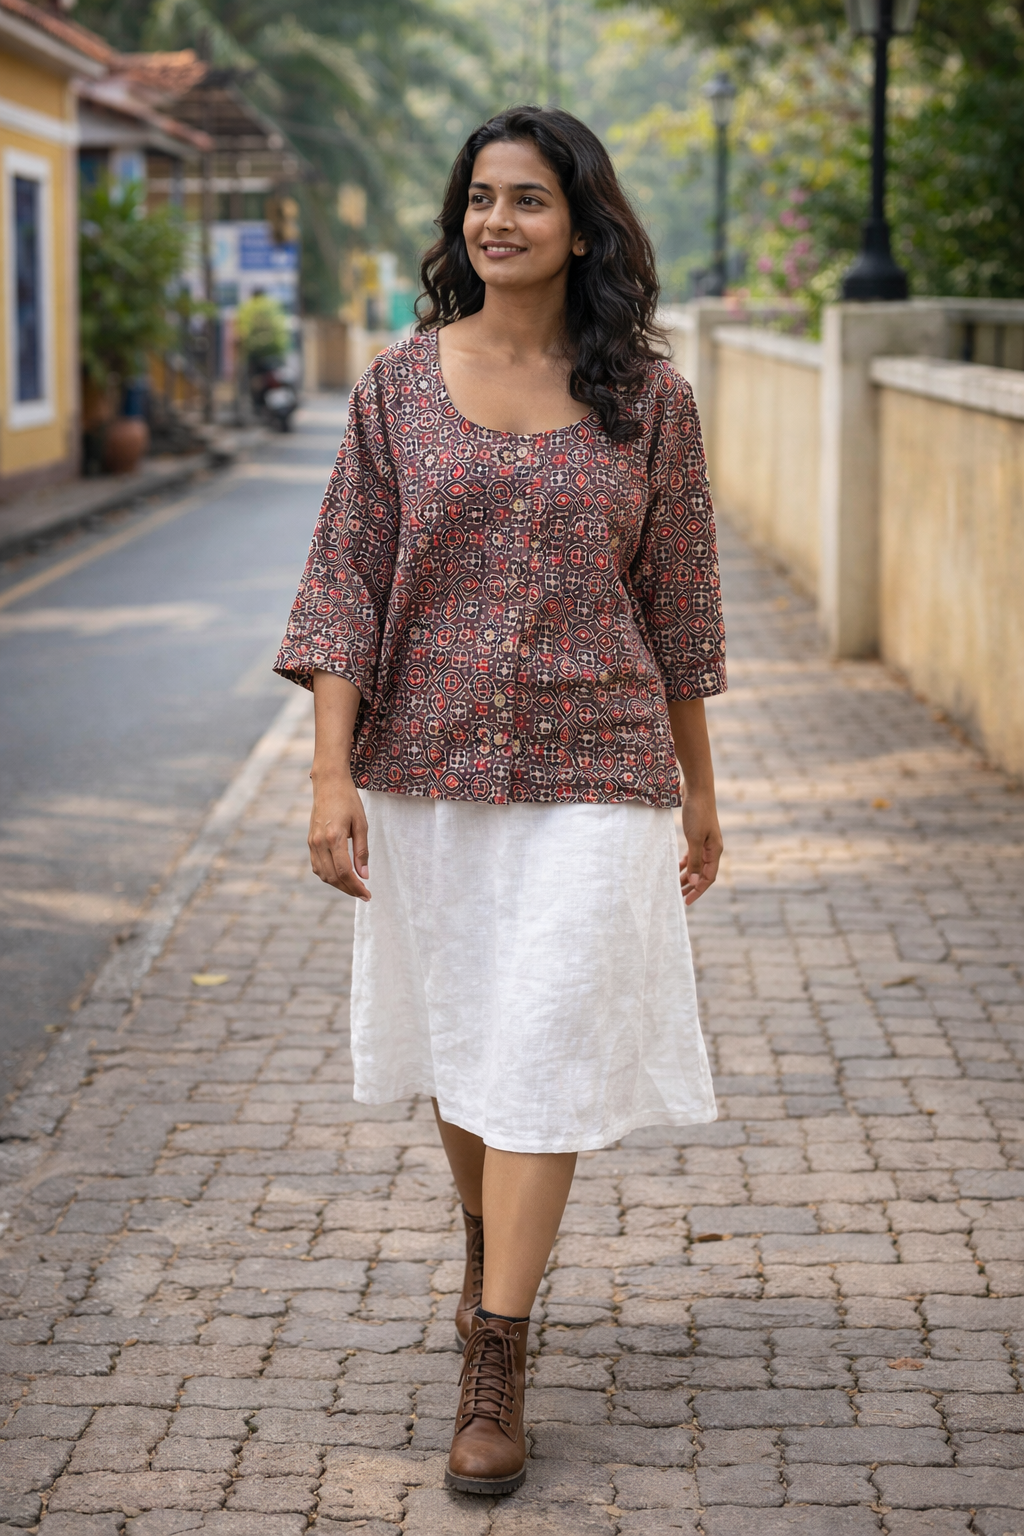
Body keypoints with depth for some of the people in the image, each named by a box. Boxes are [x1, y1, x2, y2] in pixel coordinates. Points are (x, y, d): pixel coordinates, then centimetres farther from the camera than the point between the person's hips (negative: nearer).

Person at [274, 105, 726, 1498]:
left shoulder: (648, 400, -1)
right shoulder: (402, 387, 0)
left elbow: (676, 607, 6)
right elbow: (344, 586, -1)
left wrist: (700, 792, 10)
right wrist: (332, 774, -10)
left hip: (590, 774, -2)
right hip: (427, 769, 2)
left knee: (544, 1055, -6)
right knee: (457, 1039, 16)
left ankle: (495, 1366, 1)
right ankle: (491, 1247, 43)